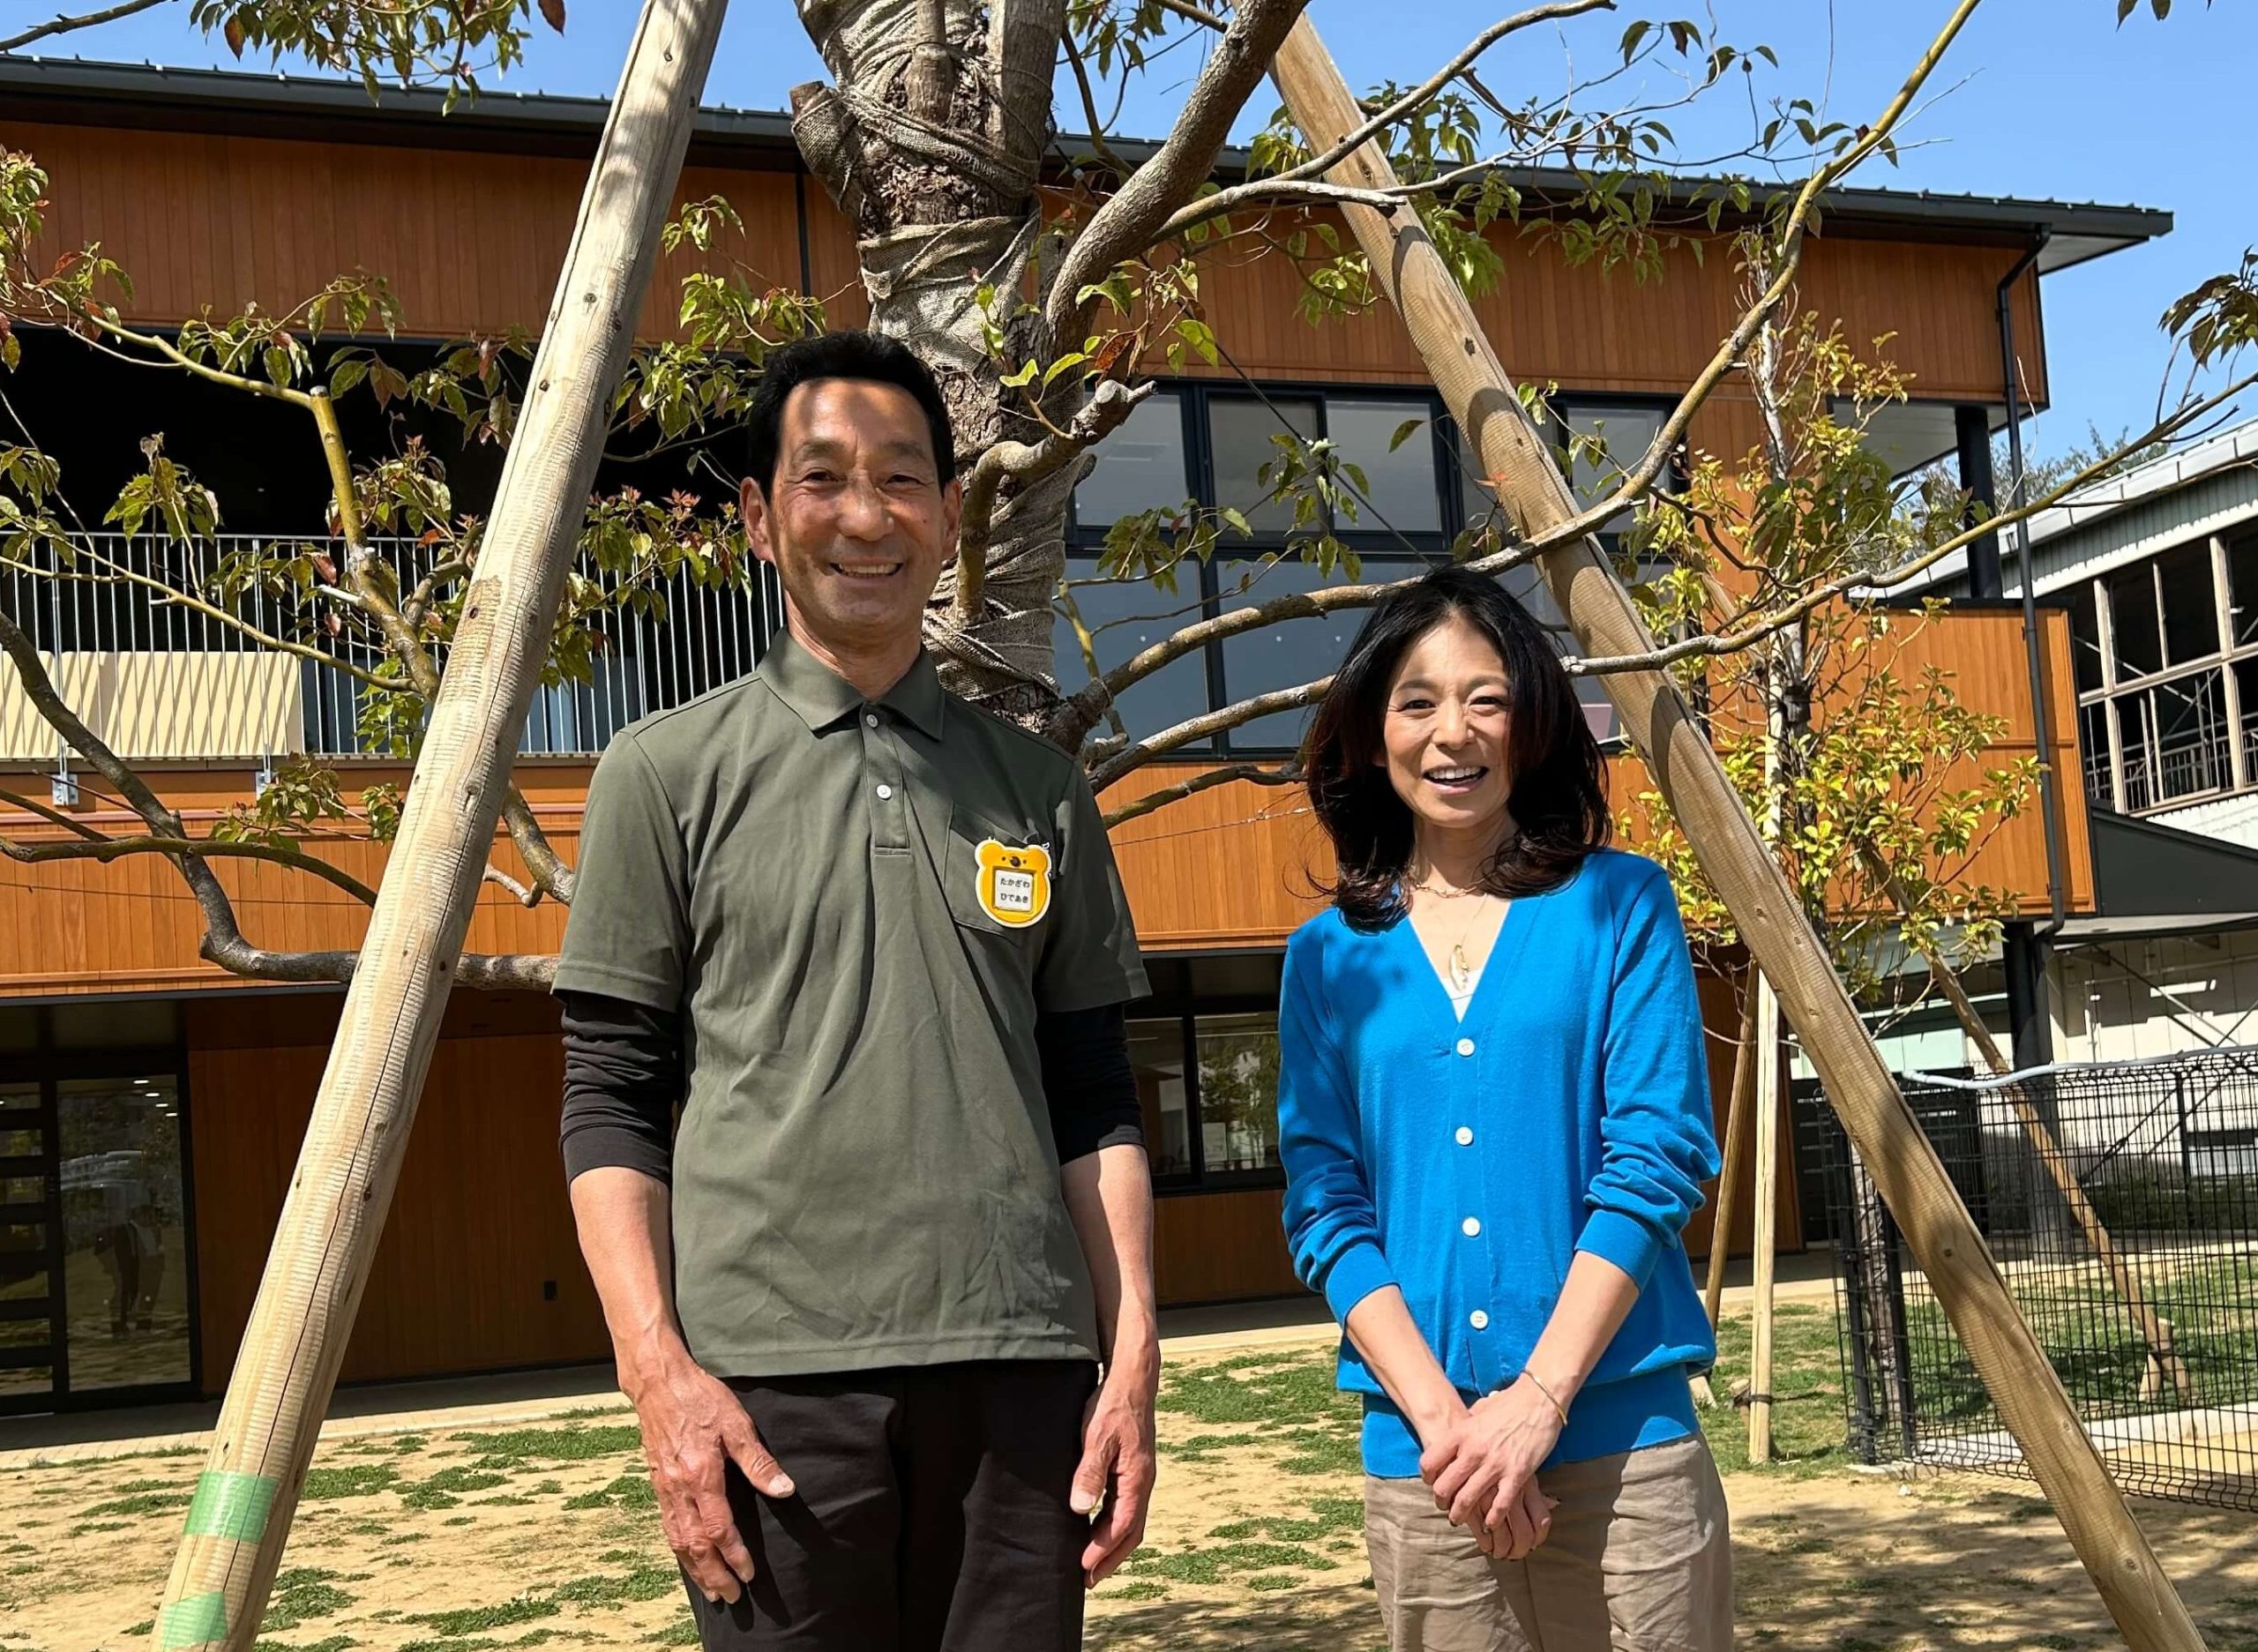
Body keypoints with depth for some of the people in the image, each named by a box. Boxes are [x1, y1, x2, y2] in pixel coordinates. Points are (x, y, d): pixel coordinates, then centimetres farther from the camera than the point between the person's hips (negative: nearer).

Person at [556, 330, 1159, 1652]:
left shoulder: (1040, 790, 12)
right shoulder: (669, 774, 4)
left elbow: (1093, 1105, 12)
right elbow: (613, 1107, 1)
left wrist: (1133, 1356, 4)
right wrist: (658, 1369, -9)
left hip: (1021, 1371, 3)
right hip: (771, 1386, -2)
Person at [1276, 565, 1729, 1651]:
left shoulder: (1620, 907, 3)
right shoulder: (1329, 958, 8)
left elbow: (1655, 1157, -5)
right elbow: (1325, 1205, 3)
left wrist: (1537, 1398, -13)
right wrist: (1442, 1414, -10)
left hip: (1621, 1439, -1)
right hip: (1420, 1458, 2)